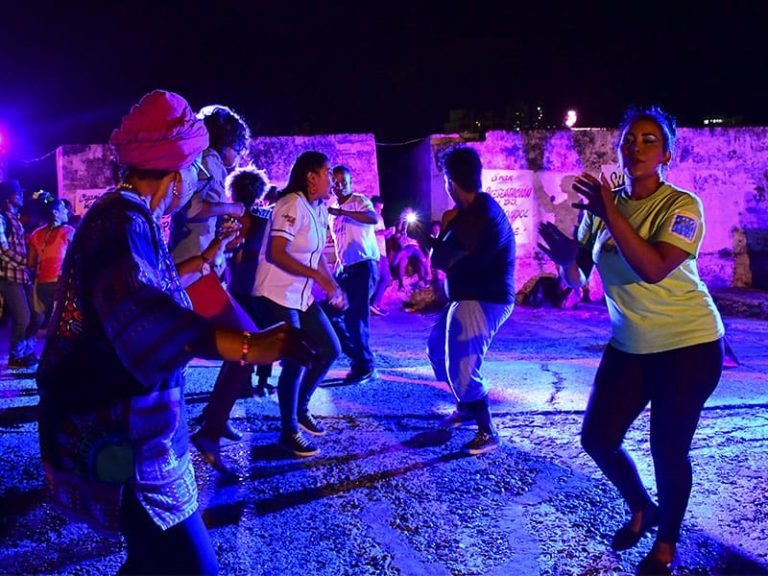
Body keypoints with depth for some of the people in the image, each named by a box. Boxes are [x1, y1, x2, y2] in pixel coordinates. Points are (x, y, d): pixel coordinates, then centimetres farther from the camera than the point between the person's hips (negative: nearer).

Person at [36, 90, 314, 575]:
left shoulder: (125, 217, 12)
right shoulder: (123, 220, -21)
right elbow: (140, 316, -40)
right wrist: (245, 345, -51)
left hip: (129, 431, 11)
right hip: (118, 440, -11)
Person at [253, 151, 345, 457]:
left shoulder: (320, 208, 8)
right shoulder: (292, 205, -18)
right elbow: (276, 254, -26)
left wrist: (333, 286, 3)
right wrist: (319, 277, -28)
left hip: (303, 296, 9)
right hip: (277, 295, -9)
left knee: (330, 349, 10)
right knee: (295, 361, -8)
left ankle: (301, 408, 28)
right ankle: (289, 431, 9)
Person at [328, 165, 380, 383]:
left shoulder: (359, 201, -7)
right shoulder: (333, 209, 16)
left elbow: (373, 218, -30)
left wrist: (341, 212, -37)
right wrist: (336, 265, 20)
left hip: (363, 265, -8)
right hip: (344, 267, 8)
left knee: (355, 316, -10)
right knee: (332, 312, 6)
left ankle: (364, 365, 4)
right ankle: (357, 356, 21)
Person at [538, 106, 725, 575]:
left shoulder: (681, 206, -15)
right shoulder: (602, 207, 0)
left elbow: (653, 268, -31)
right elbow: (577, 281, 0)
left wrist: (610, 213, -31)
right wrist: (566, 259, -22)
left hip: (688, 344, -5)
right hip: (630, 346, 6)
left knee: (668, 449, -1)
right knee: (597, 437, 5)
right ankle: (642, 510, 34)